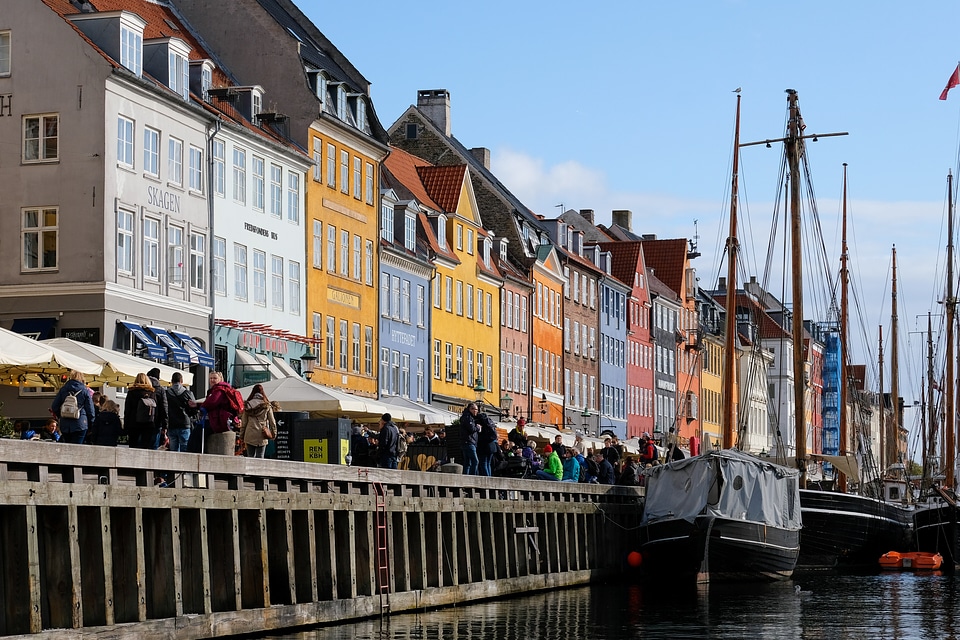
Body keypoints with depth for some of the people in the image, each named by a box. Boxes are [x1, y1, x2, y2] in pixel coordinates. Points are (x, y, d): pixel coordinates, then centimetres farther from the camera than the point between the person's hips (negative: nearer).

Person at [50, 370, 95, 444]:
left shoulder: (63, 389, 6)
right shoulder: (85, 391, -1)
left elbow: (54, 407, 5)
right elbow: (90, 410, 0)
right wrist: (90, 424, 12)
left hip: (65, 426, 3)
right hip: (80, 425, -3)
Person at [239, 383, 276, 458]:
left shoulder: (247, 405, 4)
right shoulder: (267, 406, -1)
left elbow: (243, 422, 6)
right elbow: (272, 421, 2)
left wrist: (241, 435, 11)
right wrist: (274, 433, 14)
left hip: (249, 436, 2)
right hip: (261, 437, -2)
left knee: (250, 457, 7)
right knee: (260, 458, 0)